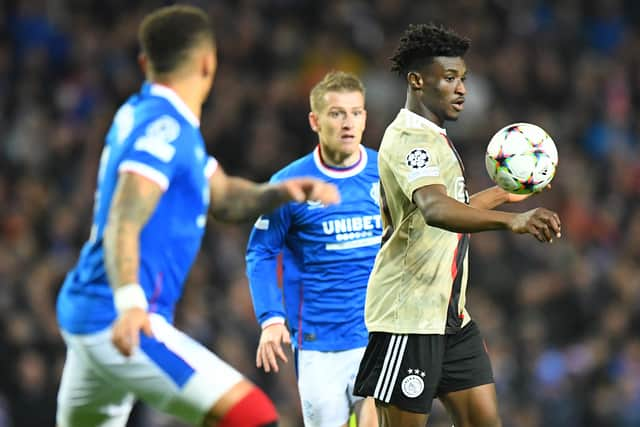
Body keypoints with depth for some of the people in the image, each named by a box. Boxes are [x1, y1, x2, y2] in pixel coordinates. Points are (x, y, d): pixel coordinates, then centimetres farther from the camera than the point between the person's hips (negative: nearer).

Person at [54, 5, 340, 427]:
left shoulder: (141, 114, 15)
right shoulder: (163, 128, -14)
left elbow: (222, 198, 20)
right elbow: (123, 226, -26)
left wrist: (280, 191, 1)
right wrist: (129, 301, -41)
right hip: (128, 325, -11)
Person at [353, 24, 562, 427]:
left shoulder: (433, 137, 16)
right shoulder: (410, 138, -17)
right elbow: (434, 209, -38)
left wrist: (502, 194, 36)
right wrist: (511, 221, -51)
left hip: (450, 313, 10)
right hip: (409, 314, -10)